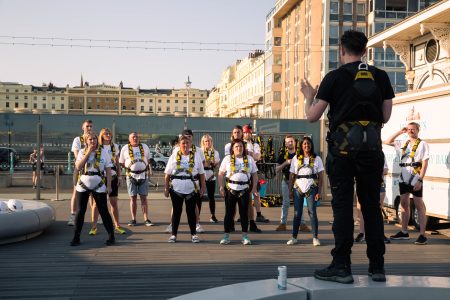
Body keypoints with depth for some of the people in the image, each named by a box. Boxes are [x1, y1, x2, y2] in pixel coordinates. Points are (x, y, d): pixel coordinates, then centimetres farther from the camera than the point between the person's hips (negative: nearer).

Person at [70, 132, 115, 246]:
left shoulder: (103, 153, 2)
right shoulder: (82, 152, 5)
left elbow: (108, 170, 2)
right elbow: (78, 167, -10)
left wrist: (109, 185, -3)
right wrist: (88, 153, -12)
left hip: (99, 186, -1)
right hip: (83, 185, 1)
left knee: (103, 211, -1)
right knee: (81, 211, 5)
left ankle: (111, 236, 5)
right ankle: (76, 237, 13)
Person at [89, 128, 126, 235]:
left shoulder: (115, 146, 10)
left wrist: (119, 176, 8)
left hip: (112, 176, 3)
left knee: (114, 202, 6)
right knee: (97, 201, 0)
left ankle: (117, 225, 14)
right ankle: (94, 226, 6)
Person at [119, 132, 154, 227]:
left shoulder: (144, 147, 9)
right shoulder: (125, 148, 3)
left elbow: (148, 159, 19)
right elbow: (121, 162, 8)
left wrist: (148, 169, 6)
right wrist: (129, 167, -6)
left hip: (143, 175, 1)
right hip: (131, 176, -1)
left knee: (144, 198, 0)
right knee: (133, 198, 3)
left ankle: (146, 219, 1)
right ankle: (133, 219, 10)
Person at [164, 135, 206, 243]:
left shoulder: (196, 157, 5)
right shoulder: (174, 156, 4)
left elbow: (201, 173, 6)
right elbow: (167, 174, 4)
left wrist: (203, 187, 1)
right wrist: (166, 188, 0)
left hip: (192, 189, 0)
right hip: (176, 189, 0)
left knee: (191, 211, 6)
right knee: (176, 211, 6)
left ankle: (193, 234, 15)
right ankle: (173, 234, 14)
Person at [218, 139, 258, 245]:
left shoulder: (249, 159, 8)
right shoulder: (227, 159, 3)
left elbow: (254, 175, 9)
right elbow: (220, 174, 4)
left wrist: (254, 188, 1)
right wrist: (221, 187, -5)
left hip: (245, 190, 1)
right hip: (230, 189, -1)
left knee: (244, 213, 5)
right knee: (229, 213, 1)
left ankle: (245, 236, 14)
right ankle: (226, 236, 8)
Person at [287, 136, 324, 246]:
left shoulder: (316, 159, 6)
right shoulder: (296, 158, 11)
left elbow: (320, 177, 3)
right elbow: (292, 176, 9)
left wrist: (319, 192, -5)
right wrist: (290, 190, 2)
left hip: (311, 188, -2)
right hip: (298, 187, 2)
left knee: (312, 212, -6)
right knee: (297, 213, 4)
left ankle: (315, 238, 0)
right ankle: (294, 237, 9)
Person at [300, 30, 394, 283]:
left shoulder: (334, 77, -3)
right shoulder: (381, 77, 7)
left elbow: (313, 116, -3)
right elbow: (386, 117, 9)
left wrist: (309, 96, 17)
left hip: (342, 149, -3)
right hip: (372, 148, 3)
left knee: (343, 206, 0)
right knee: (372, 206, 9)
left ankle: (342, 267, 2)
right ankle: (377, 267, 13)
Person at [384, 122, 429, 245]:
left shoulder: (422, 144, -3)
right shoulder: (404, 143, 14)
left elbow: (425, 163, -9)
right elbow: (387, 142, 23)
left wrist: (420, 180, -16)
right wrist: (399, 132, 14)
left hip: (415, 179, -6)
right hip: (403, 178, 6)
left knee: (419, 206, -3)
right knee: (404, 204, 13)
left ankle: (422, 235, -3)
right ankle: (404, 232, 23)